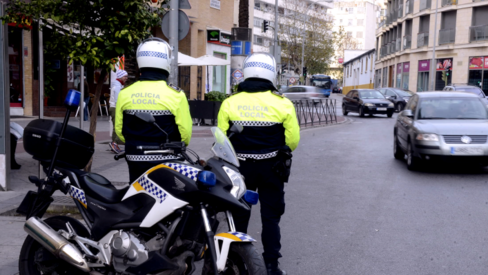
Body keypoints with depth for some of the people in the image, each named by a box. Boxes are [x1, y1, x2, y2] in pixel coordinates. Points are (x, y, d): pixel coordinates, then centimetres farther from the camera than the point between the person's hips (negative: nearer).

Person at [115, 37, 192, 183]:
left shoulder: (125, 93, 0)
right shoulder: (175, 95, -11)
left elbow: (119, 129, 7)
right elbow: (185, 131, -9)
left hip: (135, 160, 3)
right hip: (166, 160, -3)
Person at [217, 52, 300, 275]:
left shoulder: (230, 102, -6)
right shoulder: (282, 104, -9)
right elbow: (293, 140, -6)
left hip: (239, 166, 1)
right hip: (271, 167, -1)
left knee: (238, 216, 15)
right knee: (271, 217, 10)